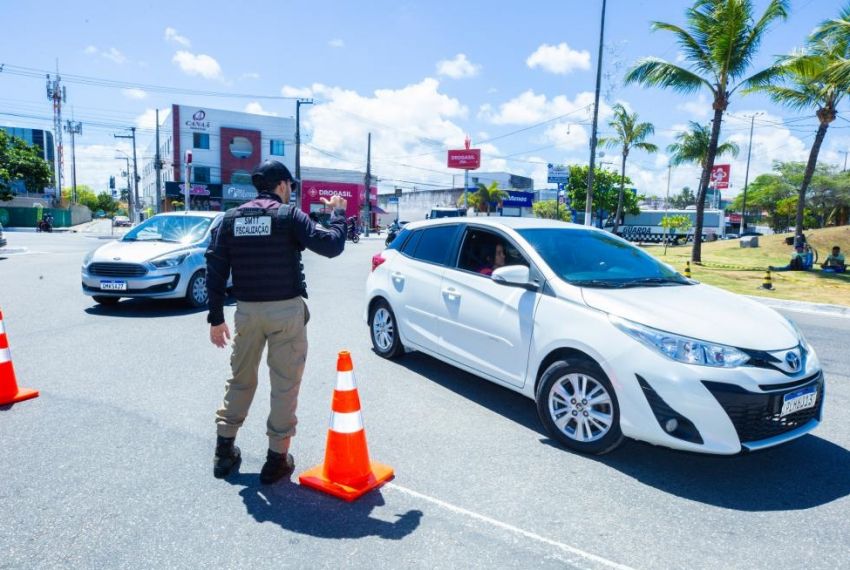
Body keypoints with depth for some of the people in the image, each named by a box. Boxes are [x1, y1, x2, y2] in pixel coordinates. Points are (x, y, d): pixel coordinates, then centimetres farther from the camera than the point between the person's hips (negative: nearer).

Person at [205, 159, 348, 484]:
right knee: (285, 385, 5)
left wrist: (216, 318, 8)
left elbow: (215, 271, 3)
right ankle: (277, 460, 12)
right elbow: (332, 246, -12)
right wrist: (338, 212, 5)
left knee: (240, 379, 19)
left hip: (247, 311, 5)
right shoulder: (289, 215, -7)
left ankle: (224, 451, 28)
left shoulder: (231, 218, 6)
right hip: (286, 311, -4)